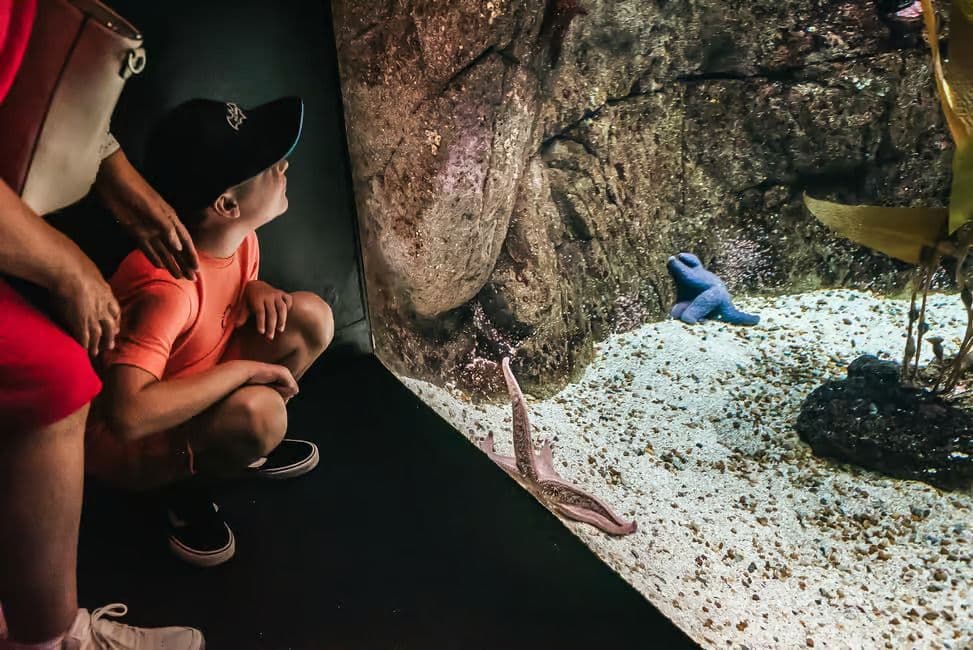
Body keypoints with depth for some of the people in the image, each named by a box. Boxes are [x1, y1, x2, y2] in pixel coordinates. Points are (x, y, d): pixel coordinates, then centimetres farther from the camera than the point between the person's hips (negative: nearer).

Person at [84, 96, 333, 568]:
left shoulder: (238, 236, -11)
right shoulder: (168, 286, -37)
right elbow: (127, 413, -45)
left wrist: (256, 290, -14)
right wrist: (245, 369, -34)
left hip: (191, 394, 8)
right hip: (124, 440, -8)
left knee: (311, 318, -10)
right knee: (258, 412, -37)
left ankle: (239, 445, 11)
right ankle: (181, 484, -3)